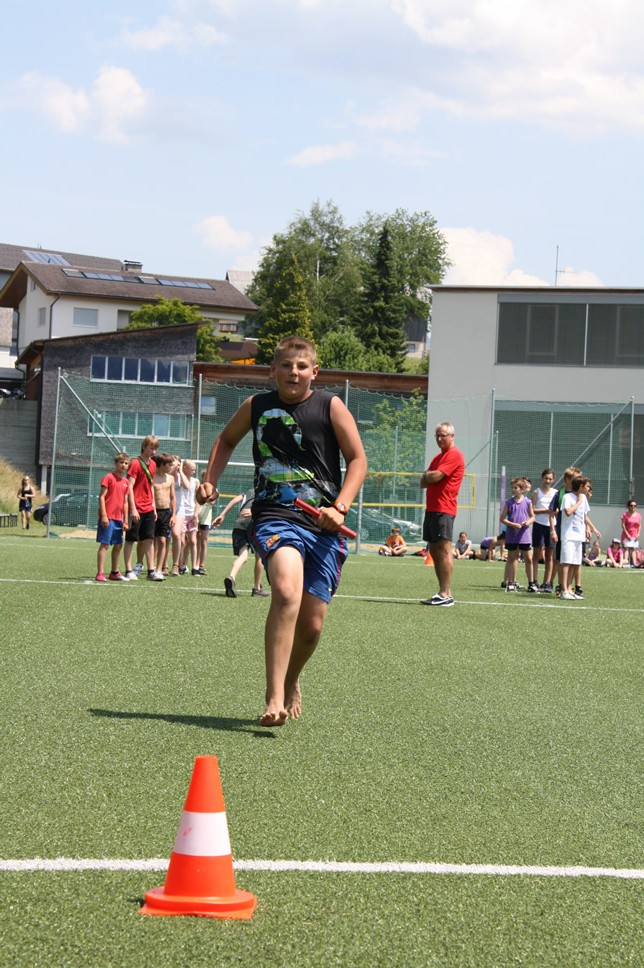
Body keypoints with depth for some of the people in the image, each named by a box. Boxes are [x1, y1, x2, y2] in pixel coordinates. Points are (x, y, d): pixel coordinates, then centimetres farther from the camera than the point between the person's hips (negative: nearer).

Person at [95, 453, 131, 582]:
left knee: (118, 545, 12)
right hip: (108, 517, -7)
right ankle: (100, 573, -9)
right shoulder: (109, 477, -6)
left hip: (118, 518, 7)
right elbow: (101, 497, -10)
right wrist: (104, 515, -16)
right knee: (104, 544, -9)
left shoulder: (126, 482, 13)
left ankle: (114, 573, 23)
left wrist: (125, 520, 13)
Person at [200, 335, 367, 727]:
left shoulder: (331, 406, 3)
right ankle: (275, 698, -31)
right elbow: (227, 440, 28)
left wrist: (339, 508, -9)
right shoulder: (256, 407, 8)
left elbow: (358, 459, 4)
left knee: (311, 624, 2)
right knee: (287, 591, -30)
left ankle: (290, 682, 36)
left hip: (323, 525, 1)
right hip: (275, 516, -1)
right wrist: (211, 481, 14)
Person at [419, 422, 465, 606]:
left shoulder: (454, 455, -8)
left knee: (443, 549, -12)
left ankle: (446, 594, -15)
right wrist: (428, 476, -4)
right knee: (434, 550, 9)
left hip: (443, 509, -10)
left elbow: (436, 476, -17)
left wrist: (427, 475, 4)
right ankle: (442, 592, 12)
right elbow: (424, 482, 18)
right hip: (431, 508, 10)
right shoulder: (438, 457, 22)